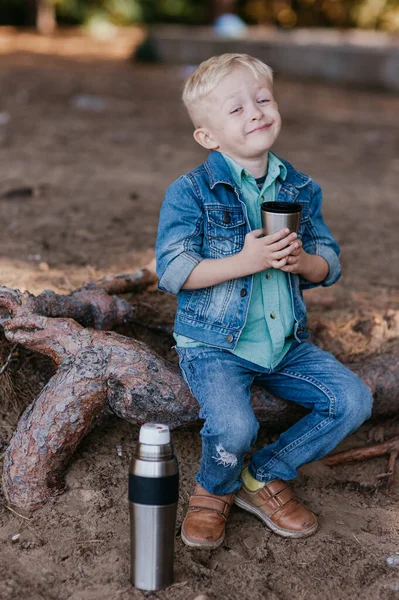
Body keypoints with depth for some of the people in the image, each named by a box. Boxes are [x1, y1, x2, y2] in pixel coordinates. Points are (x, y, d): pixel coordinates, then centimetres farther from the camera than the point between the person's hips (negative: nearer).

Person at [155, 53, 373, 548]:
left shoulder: (300, 189, 6)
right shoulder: (191, 193, -9)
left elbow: (329, 265, 9)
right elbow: (171, 271, -15)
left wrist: (303, 261, -15)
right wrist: (244, 262, -24)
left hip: (286, 344, 6)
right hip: (214, 344, -5)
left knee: (353, 399, -7)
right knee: (233, 428, -29)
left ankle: (266, 477, 12)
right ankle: (214, 490, 9)